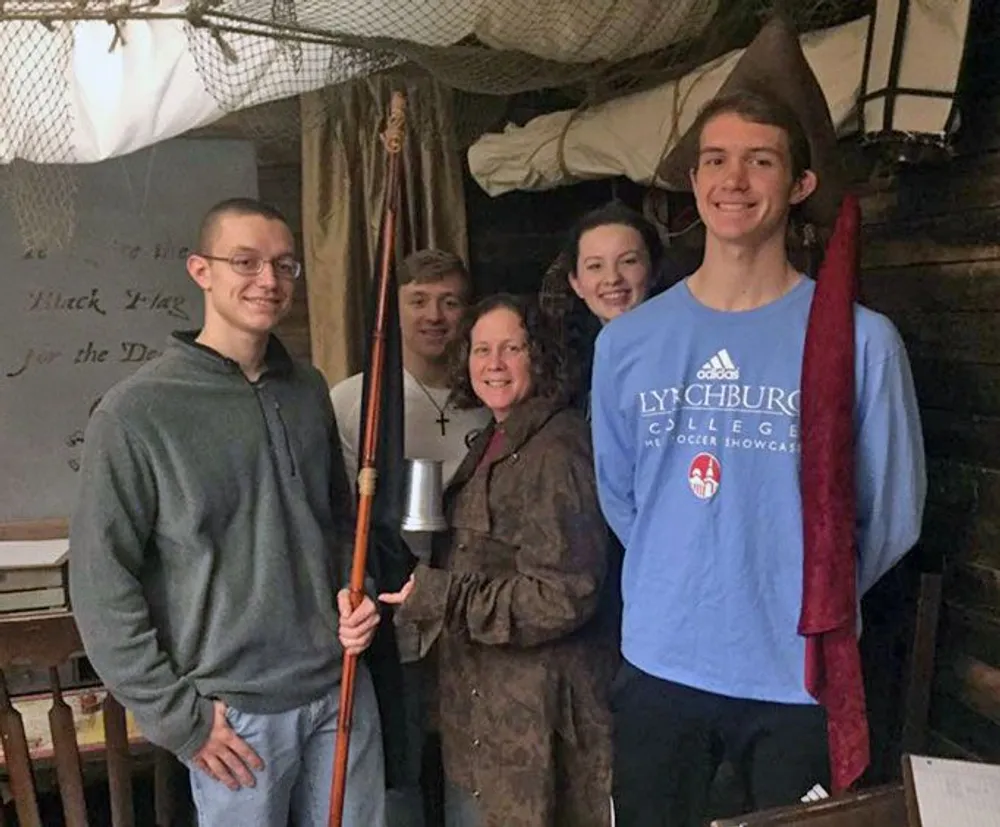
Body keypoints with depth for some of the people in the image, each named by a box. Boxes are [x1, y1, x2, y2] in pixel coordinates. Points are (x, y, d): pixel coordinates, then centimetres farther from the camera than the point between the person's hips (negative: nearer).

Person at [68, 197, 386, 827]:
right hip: (237, 712, -4)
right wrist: (177, 715, -10)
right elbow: (102, 583, -11)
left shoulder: (308, 390, 4)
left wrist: (355, 593, 1)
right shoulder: (136, 411, -12)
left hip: (343, 686, 5)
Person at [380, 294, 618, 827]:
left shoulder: (555, 451, -18)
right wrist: (426, 581, 5)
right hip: (477, 693, 9)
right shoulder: (492, 444, 10)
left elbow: (564, 595, -23)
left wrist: (442, 598, -20)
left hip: (535, 707, -9)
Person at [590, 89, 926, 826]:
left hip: (802, 675, -2)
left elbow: (891, 514, -3)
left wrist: (809, 600, 3)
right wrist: (678, 582, 9)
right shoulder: (626, 341, 1)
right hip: (658, 664, 3)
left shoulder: (861, 339, -9)